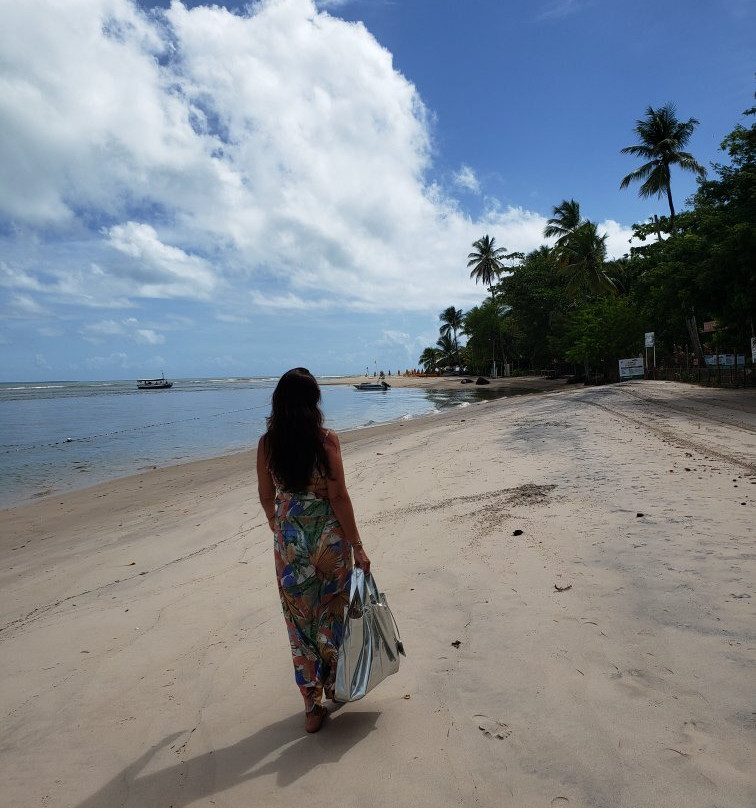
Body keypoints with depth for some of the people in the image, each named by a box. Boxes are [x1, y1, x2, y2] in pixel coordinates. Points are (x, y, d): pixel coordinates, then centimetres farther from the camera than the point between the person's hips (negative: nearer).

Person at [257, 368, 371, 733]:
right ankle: (332, 685, 40)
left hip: (289, 540, 2)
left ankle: (312, 708, 25)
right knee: (331, 613, 19)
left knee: (299, 620, 15)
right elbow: (338, 497, -15)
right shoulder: (326, 439, -15)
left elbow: (266, 496, 5)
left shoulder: (267, 443, -5)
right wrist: (357, 545, -7)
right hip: (329, 536, -2)